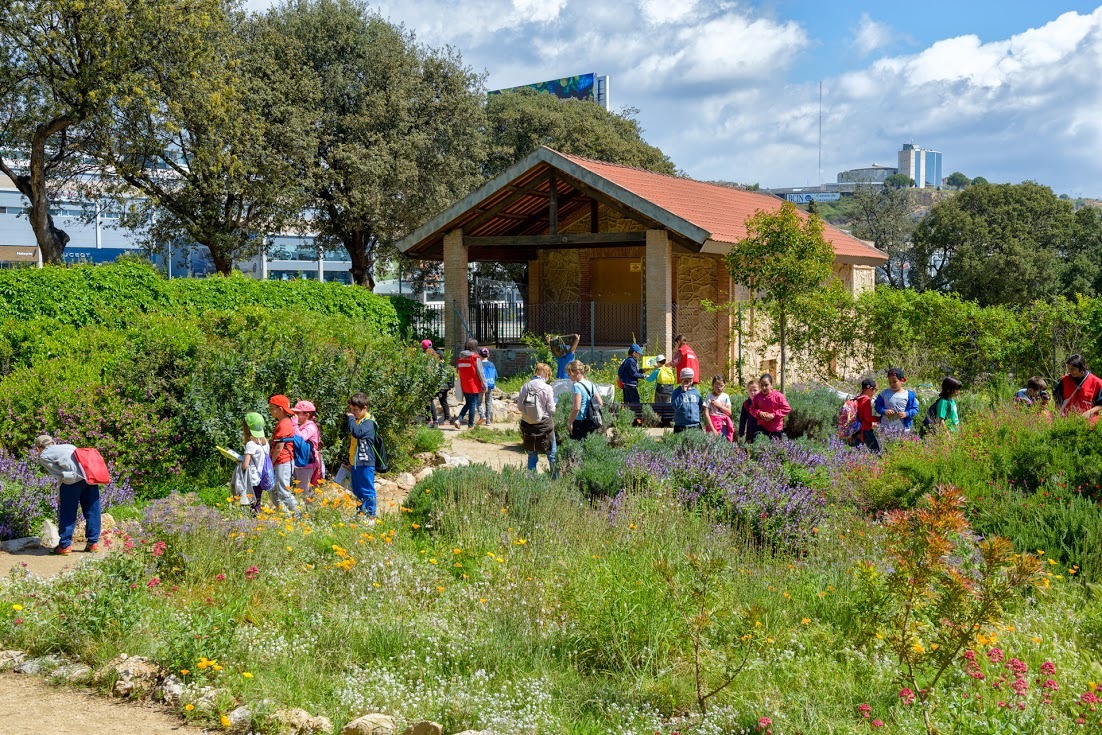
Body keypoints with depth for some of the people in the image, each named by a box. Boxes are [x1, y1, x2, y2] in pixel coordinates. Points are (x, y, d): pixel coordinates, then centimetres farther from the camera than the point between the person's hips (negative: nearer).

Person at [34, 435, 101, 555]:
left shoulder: (44, 456, 14)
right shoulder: (68, 446, 32)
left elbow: (59, 473, 4)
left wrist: (60, 494, 13)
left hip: (73, 477, -6)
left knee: (67, 513, 6)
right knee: (92, 512, 13)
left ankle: (65, 545, 11)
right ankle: (93, 543, 20)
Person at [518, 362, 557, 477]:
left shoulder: (525, 387, -4)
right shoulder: (547, 388, -13)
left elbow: (519, 406, 0)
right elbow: (551, 409, -10)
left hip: (528, 425, 3)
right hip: (544, 424, -3)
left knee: (532, 455, 15)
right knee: (552, 454, 10)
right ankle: (555, 477, 12)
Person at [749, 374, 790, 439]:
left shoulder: (778, 396, -12)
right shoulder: (757, 396, -2)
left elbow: (787, 409, -10)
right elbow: (752, 409, 7)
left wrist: (774, 415, -18)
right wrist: (759, 413, -15)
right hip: (762, 427, 2)